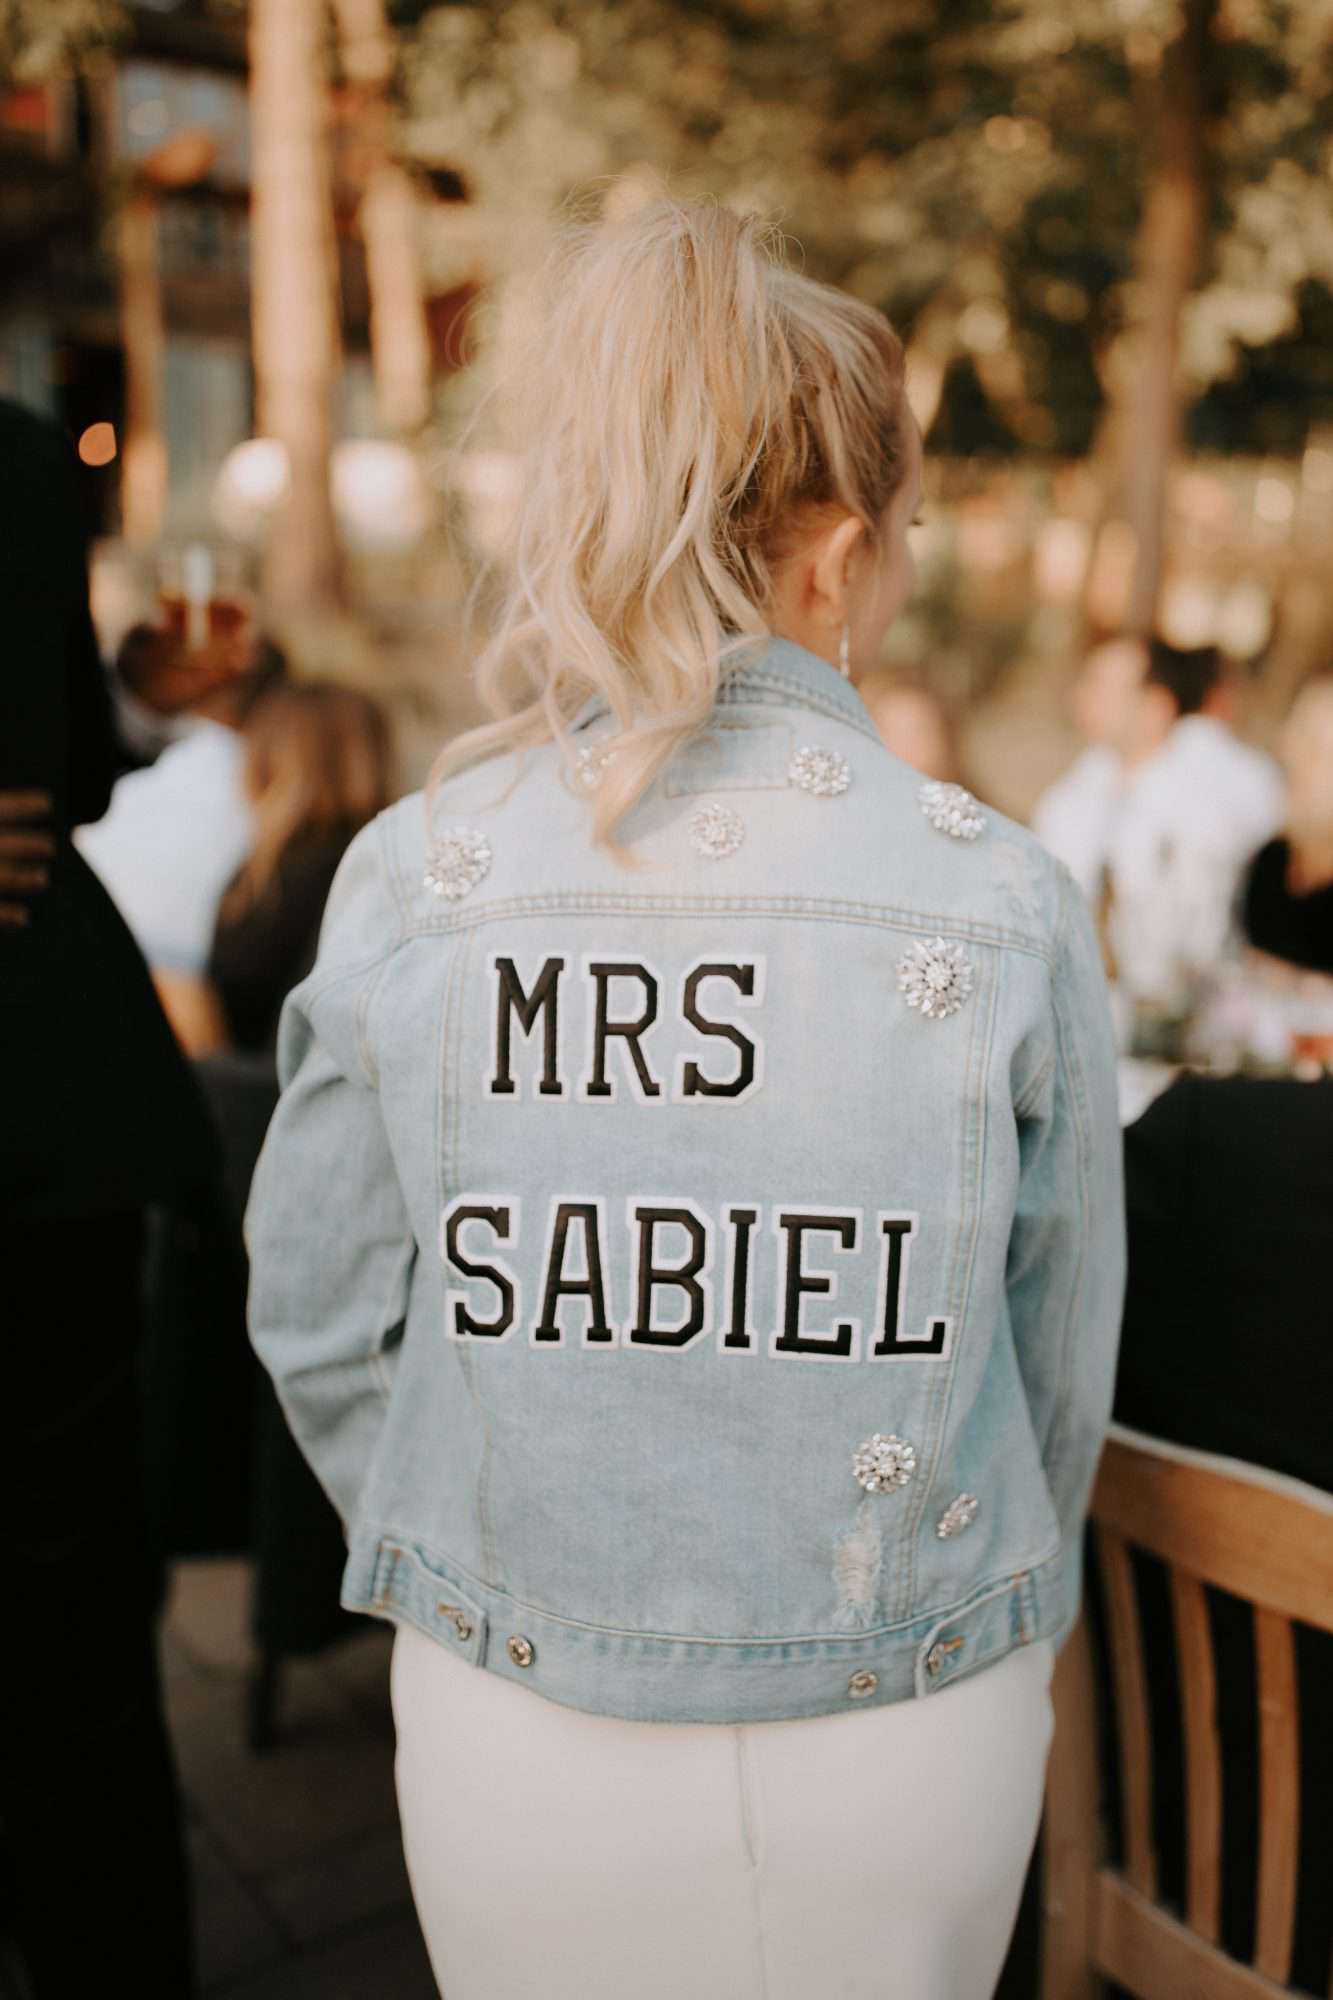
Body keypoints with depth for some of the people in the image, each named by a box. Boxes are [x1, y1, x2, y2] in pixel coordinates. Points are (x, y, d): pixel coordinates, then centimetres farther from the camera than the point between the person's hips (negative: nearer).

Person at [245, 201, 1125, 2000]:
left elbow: (318, 1321, -2)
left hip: (509, 1734, 1)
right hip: (906, 1744, 0)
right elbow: (1063, 1348, -3)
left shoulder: (408, 879, -12)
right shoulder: (1006, 903, -15)